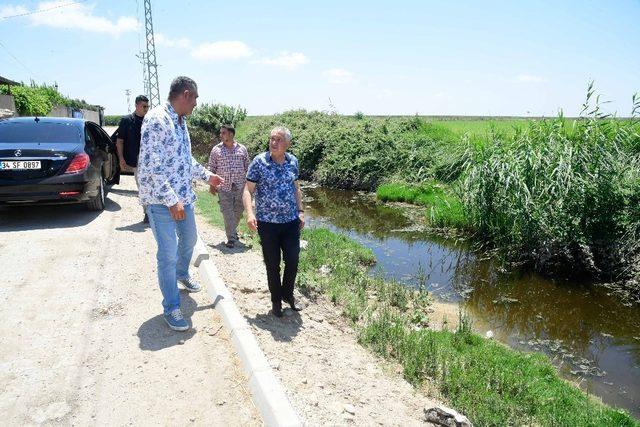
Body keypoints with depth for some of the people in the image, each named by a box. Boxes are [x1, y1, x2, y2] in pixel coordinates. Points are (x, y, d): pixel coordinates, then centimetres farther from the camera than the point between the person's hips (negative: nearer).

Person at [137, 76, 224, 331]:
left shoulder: (181, 121, 11)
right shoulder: (156, 119, -17)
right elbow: (149, 165, -22)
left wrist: (207, 175, 26)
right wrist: (171, 200, -24)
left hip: (183, 196, 9)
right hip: (160, 200, -9)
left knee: (189, 239, 24)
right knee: (168, 253, -4)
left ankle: (182, 275, 52)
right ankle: (171, 308, 10)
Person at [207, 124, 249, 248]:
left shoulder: (242, 149, 5)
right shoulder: (216, 149, 3)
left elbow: (247, 167, 10)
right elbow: (211, 168, 6)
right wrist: (211, 185, 2)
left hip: (240, 187, 2)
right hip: (224, 187, -2)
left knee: (238, 211, 11)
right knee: (227, 213, -4)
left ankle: (232, 230, 35)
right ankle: (231, 238, 1)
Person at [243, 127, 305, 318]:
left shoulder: (293, 161, 3)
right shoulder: (259, 161, -10)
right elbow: (248, 190, -11)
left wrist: (300, 211, 12)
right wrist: (250, 213, -26)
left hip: (291, 221, 4)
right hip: (267, 223, -3)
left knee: (293, 261, 9)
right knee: (273, 265, 7)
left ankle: (288, 294, 34)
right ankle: (276, 300, 27)